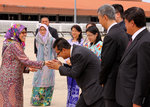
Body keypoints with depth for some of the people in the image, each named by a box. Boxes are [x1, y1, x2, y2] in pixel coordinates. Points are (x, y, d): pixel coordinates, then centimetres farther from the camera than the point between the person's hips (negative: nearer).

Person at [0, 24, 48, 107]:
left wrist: (27, 68, 7)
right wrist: (44, 63, -14)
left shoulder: (9, 44, 14)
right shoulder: (14, 45, -15)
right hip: (11, 80, -9)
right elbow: (26, 62, -20)